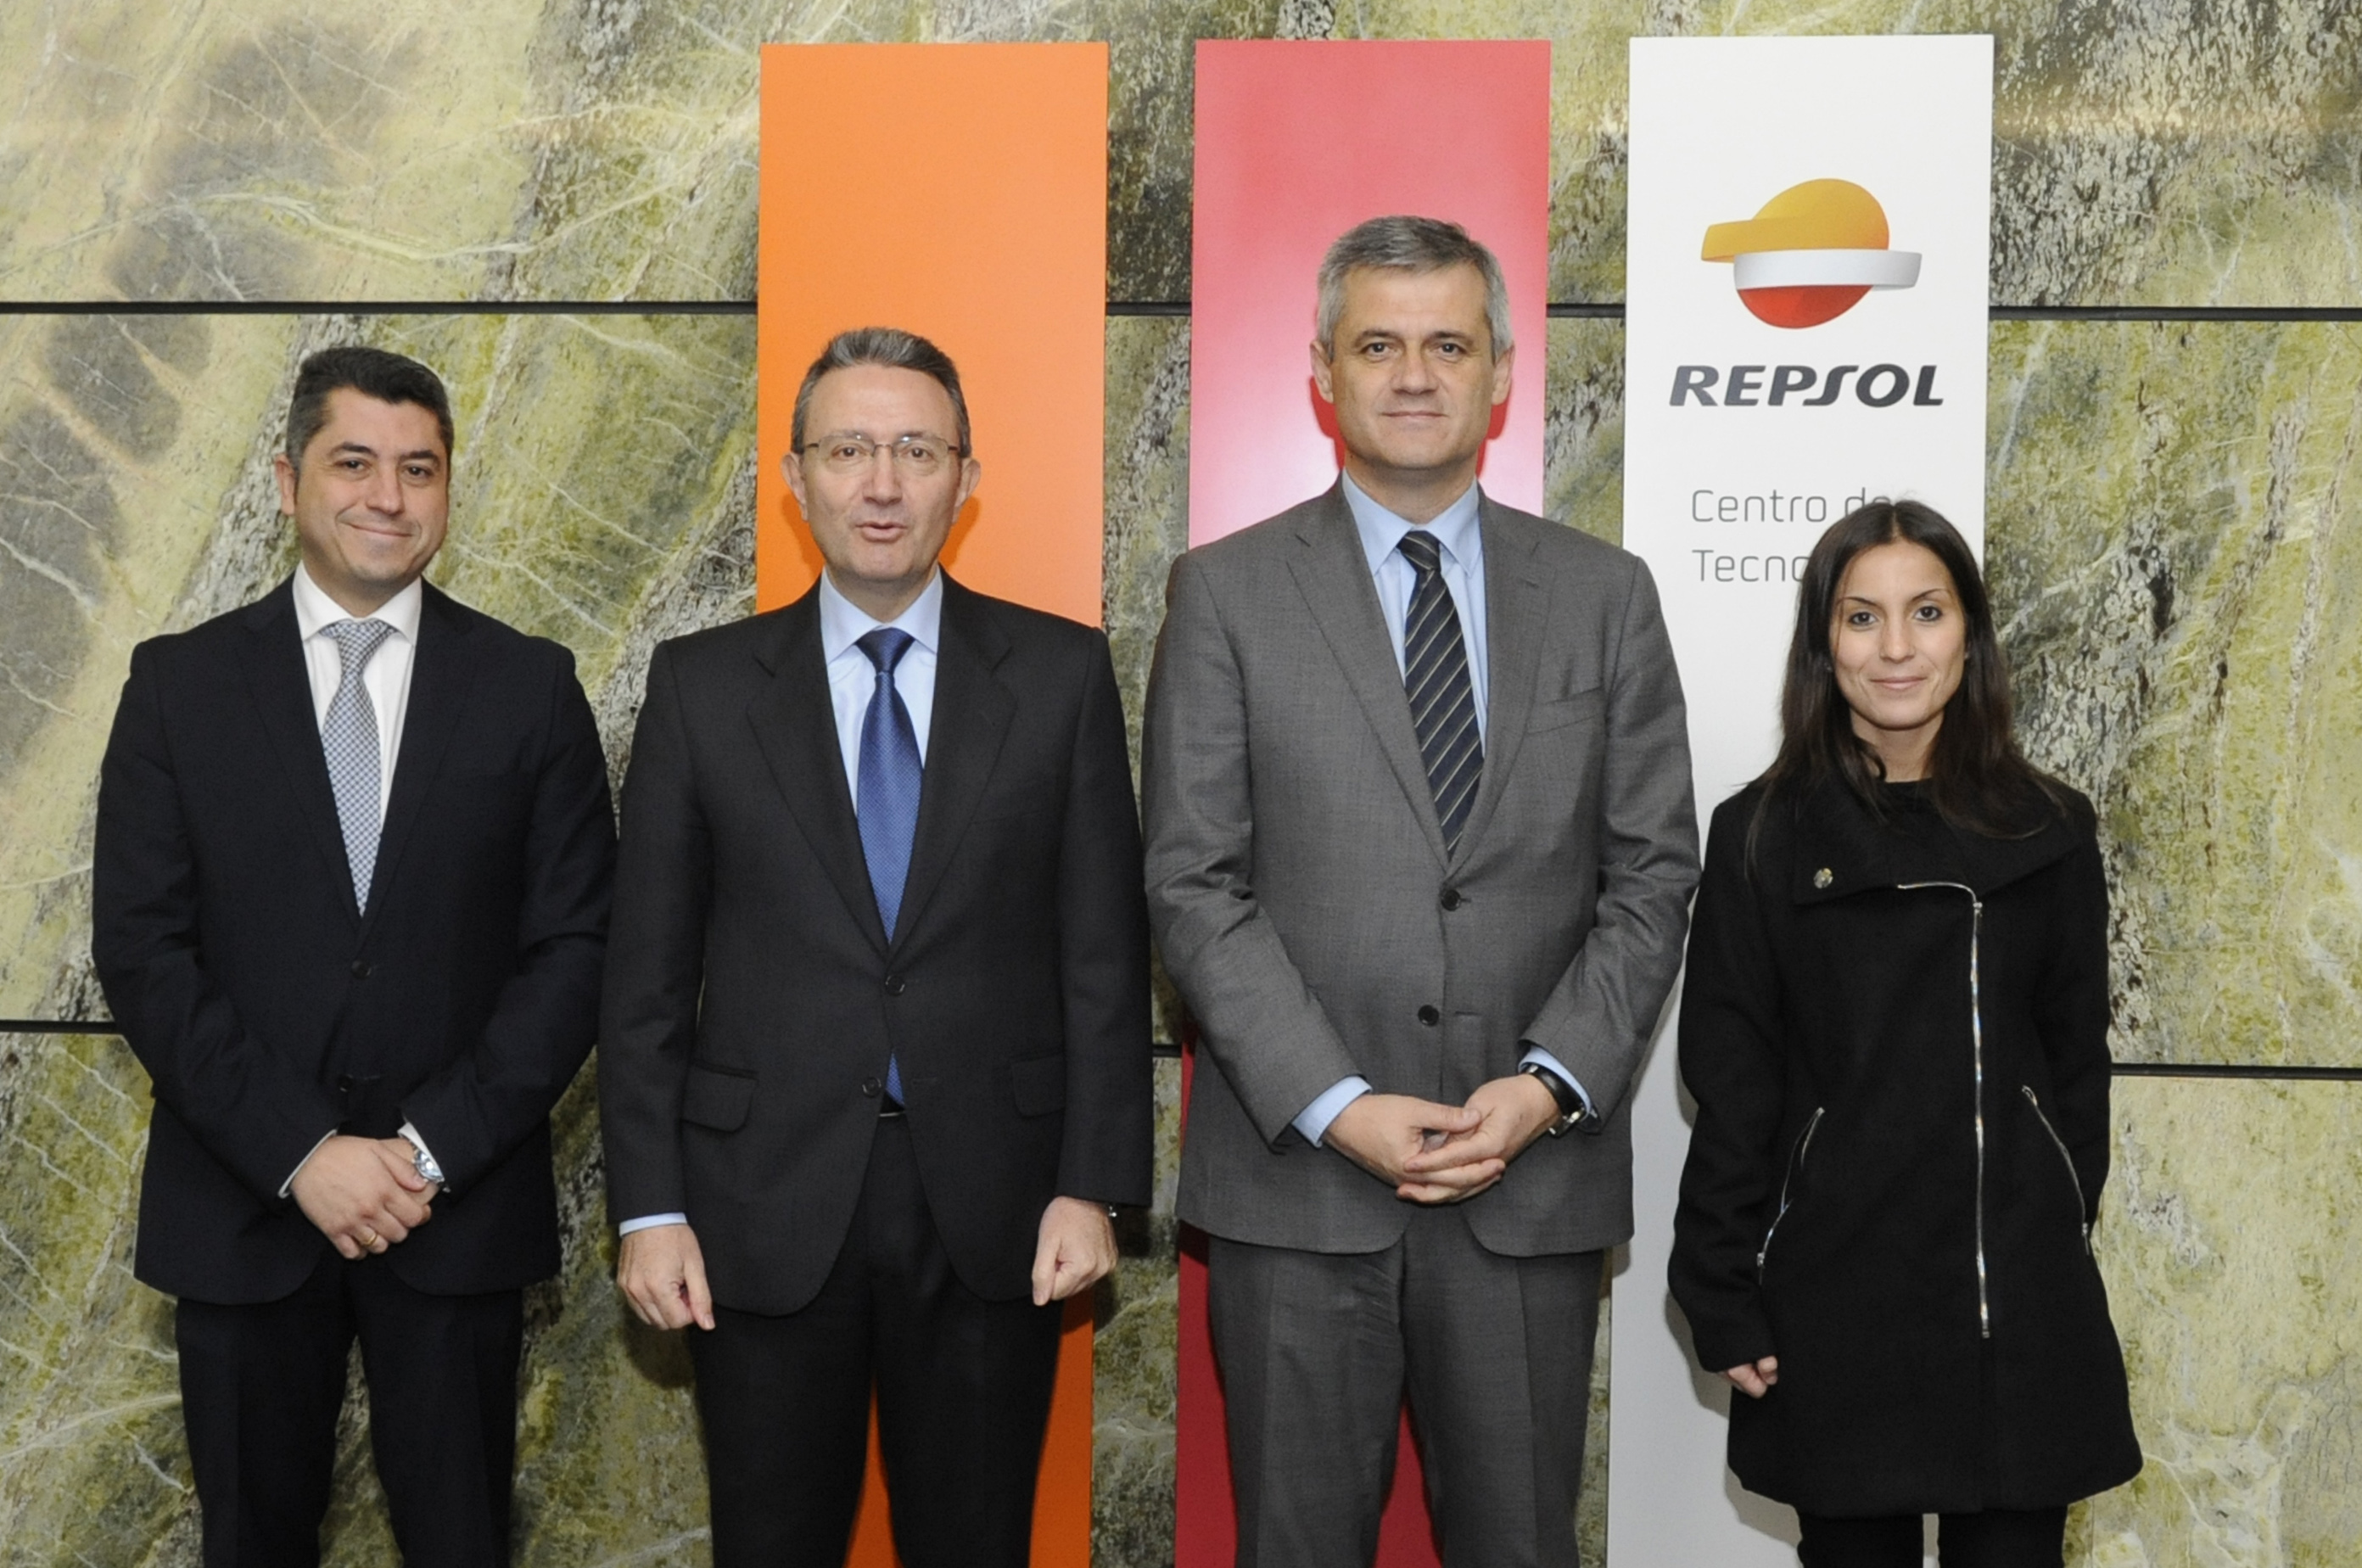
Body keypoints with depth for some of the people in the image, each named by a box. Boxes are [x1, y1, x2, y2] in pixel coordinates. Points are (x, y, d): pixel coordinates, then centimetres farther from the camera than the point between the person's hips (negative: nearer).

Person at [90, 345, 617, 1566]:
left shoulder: (530, 689, 2)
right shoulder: (179, 684, 2)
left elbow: (574, 947, -2)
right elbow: (141, 952, -4)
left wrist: (432, 1149, -12)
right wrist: (301, 1153, -13)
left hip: (461, 1208, 0)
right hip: (241, 1210, 0)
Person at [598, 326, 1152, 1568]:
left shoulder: (1063, 674, 1)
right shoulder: (701, 685, 2)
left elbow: (1105, 949, 1)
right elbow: (648, 969, 3)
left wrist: (1092, 1185, -5)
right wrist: (648, 1205, -2)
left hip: (992, 1217, 0)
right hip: (766, 1211, 0)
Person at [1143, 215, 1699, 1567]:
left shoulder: (1605, 595, 7)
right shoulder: (1226, 595, 1)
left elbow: (1652, 876, 4)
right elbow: (1195, 885, -4)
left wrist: (1550, 1085, -9)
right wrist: (1338, 1106, -13)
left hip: (1535, 1176, 2)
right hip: (1297, 1173, -1)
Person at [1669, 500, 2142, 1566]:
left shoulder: (2047, 829, 4)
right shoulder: (1762, 835, -1)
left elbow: (2074, 1057, 9)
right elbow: (1730, 1085, -2)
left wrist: (2061, 1231, 7)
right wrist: (1724, 1297, -5)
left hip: (2020, 1292, 1)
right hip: (1832, 1292, -1)